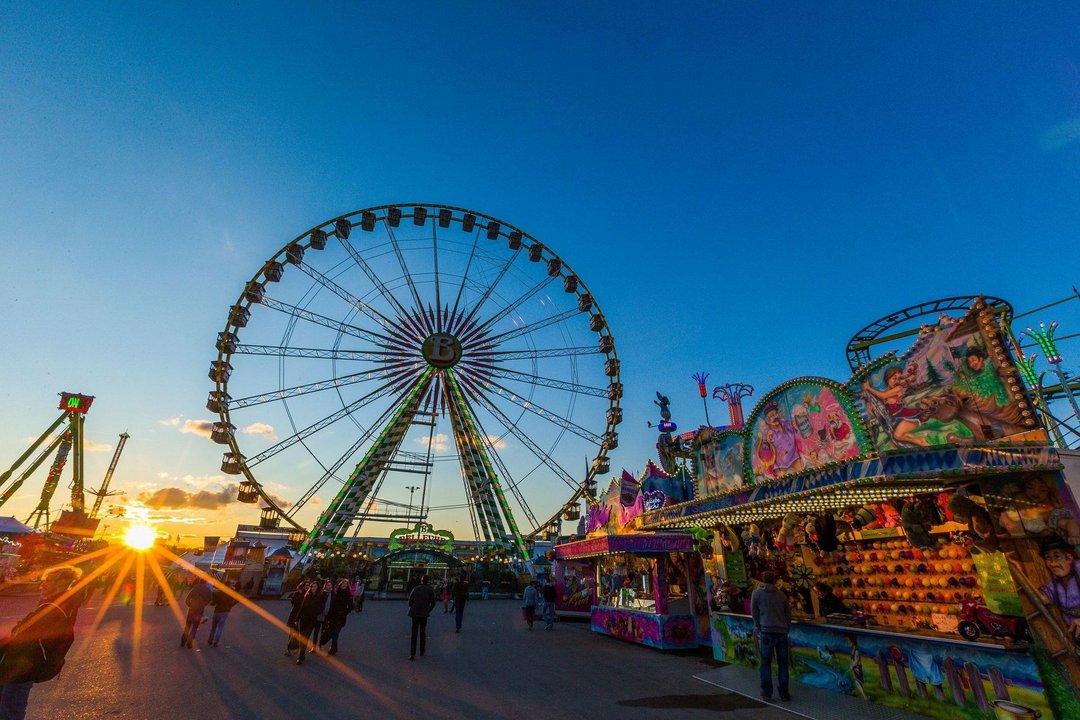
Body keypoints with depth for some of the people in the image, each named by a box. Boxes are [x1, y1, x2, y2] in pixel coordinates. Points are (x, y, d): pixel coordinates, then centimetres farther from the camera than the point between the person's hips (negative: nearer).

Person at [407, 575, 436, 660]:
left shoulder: (416, 588, 1)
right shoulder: (430, 590, -2)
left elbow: (410, 600, 1)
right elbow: (433, 603, -2)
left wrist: (413, 609, 14)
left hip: (415, 613, 1)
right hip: (424, 613, 0)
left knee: (414, 633, 5)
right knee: (422, 632, 15)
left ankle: (412, 654, -2)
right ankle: (422, 651, 24)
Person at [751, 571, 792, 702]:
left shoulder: (757, 593, 3)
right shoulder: (781, 594, 8)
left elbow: (754, 614, 4)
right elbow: (788, 614, 9)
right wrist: (786, 630, 17)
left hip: (766, 632, -2)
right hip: (782, 633, 2)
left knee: (766, 663, 7)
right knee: (782, 664, 11)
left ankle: (767, 693, 8)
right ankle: (784, 694, 14)